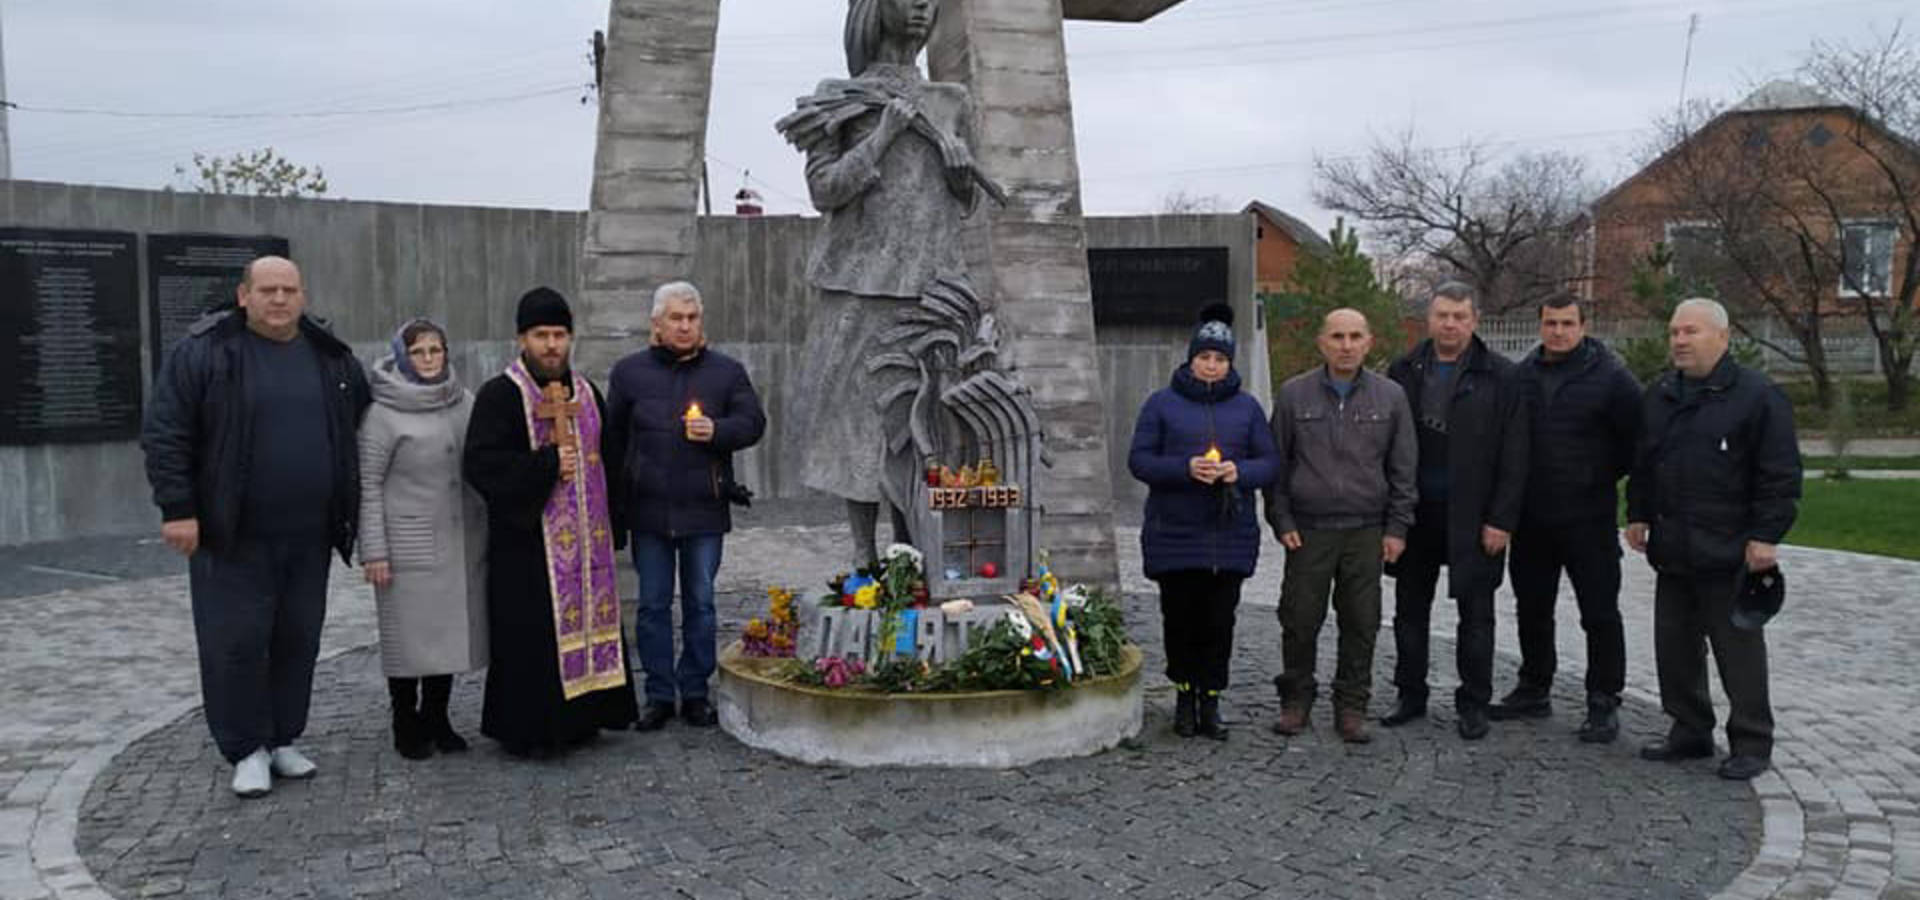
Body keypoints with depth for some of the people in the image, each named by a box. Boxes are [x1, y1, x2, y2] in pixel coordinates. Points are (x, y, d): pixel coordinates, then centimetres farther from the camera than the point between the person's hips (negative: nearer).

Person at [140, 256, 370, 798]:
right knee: (237, 642, 0)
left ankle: (283, 740, 24)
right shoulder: (204, 352, -6)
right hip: (232, 535, -4)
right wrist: (177, 508, -12)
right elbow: (164, 433, -7)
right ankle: (247, 751, 14)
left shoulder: (332, 357, 7)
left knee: (298, 640, 10)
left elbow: (362, 428, 18)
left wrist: (352, 511, 16)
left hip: (308, 535, 4)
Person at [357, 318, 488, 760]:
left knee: (452, 631, 10)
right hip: (409, 547, -5)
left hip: (462, 544, 5)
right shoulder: (383, 413, -7)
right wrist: (374, 551, -12)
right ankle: (406, 726, 17)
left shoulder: (465, 403, 8)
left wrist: (487, 527, 14)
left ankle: (436, 719, 24)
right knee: (410, 637, 3)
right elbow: (367, 484, -8)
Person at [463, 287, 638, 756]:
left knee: (588, 621, 10)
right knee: (532, 639, -4)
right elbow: (480, 464, -17)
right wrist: (548, 464, -19)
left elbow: (607, 461, 17)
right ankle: (529, 730, 8)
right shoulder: (500, 395, -6)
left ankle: (579, 717, 23)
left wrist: (612, 527, 10)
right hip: (528, 543, -6)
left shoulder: (586, 392, 13)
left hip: (586, 539, 6)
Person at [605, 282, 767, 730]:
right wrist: (617, 494, 7)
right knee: (653, 605, 6)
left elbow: (754, 422, 3)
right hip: (648, 509, 1)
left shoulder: (727, 370, 4)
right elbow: (613, 435, 11)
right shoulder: (630, 371, 6)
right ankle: (659, 694, 16)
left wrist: (717, 431, -17)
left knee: (700, 604, 7)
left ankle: (695, 692, 18)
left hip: (704, 509, 0)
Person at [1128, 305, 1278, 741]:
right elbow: (1138, 459, -2)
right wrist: (1185, 468, -18)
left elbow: (1268, 463, 7)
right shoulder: (1162, 403, 3)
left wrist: (1239, 472, -15)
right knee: (1180, 618, 4)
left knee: (1220, 620, 3)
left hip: (1230, 533, 2)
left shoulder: (1247, 407, 9)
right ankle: (1184, 695, 21)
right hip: (1174, 532, -1)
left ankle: (1210, 700, 15)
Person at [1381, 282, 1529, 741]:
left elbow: (1514, 457, -6)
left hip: (1472, 516, -3)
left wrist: (1501, 520, -11)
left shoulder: (1499, 376, -4)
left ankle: (1474, 703, 18)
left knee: (1476, 615, 7)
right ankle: (1411, 695, 24)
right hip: (1415, 510, 3)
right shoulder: (1404, 371, 5)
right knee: (1410, 609, 12)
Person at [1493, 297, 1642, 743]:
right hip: (1531, 518, 5)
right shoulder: (1522, 374, 6)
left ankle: (1603, 704, 10)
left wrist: (1607, 475, -1)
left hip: (1589, 519, -5)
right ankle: (1534, 690, 29)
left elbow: (1638, 435, -6)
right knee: (1531, 609, 15)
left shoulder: (1609, 376, -8)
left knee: (1600, 613, 1)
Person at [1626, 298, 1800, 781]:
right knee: (1675, 648, 12)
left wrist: (1765, 536, -13)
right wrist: (1638, 514, 13)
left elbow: (1780, 475, -9)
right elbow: (1642, 464, 21)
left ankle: (1751, 744, 13)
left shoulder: (1757, 396, -7)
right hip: (1672, 551, 7)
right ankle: (1690, 731, 24)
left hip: (1730, 554, -6)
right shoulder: (1659, 395, 13)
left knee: (1739, 651, 1)